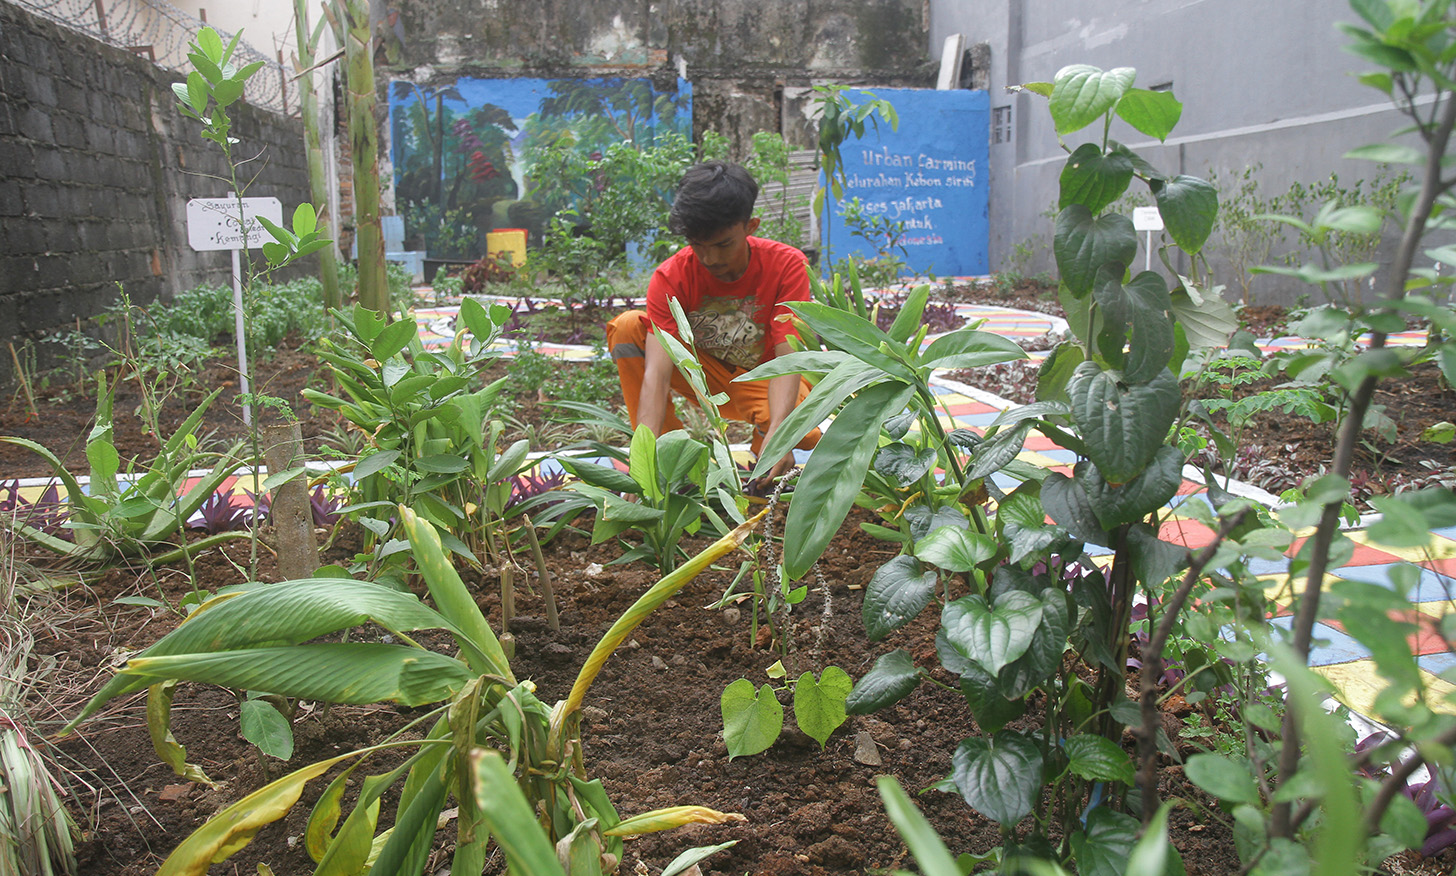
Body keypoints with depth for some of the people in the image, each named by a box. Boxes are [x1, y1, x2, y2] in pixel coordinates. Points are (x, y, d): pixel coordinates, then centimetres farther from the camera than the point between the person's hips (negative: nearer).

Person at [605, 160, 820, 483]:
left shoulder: (786, 265, -21)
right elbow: (656, 374, -32)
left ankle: (762, 444, 2)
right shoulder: (671, 276, -21)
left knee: (802, 434, -37)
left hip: (763, 380, -2)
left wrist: (776, 437, -48)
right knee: (628, 327, -23)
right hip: (705, 376, 2)